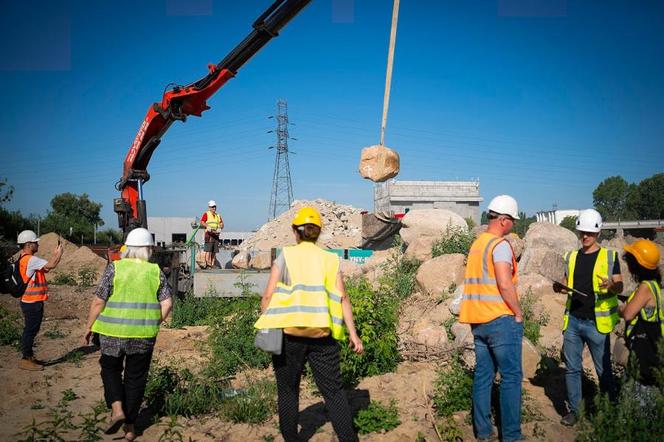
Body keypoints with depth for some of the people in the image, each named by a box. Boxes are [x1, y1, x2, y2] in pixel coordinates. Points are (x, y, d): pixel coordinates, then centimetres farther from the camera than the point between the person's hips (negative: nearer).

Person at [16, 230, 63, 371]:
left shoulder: (24, 259, 14)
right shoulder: (30, 260, -19)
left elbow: (46, 267, 17)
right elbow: (51, 265, -27)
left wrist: (55, 254, 11)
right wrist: (59, 253, -11)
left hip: (29, 301, 10)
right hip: (33, 302, -10)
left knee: (30, 330, 17)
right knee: (30, 330, -3)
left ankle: (29, 356, 27)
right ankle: (25, 360, 4)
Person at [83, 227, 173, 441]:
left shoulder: (114, 268, -5)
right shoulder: (156, 272, 0)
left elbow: (98, 302, -5)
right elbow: (167, 304, -3)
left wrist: (88, 327, 7)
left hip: (113, 331, -1)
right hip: (144, 334, 1)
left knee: (110, 368, 22)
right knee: (135, 377, 13)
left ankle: (117, 408, 3)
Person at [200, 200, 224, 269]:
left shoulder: (218, 215, 21)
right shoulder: (206, 214, 4)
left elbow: (222, 224, 15)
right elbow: (202, 222, -7)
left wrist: (220, 228, -6)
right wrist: (208, 226, -21)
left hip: (216, 235, 6)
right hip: (209, 234, -6)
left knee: (214, 251, 4)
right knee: (208, 250, -13)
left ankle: (212, 264, 6)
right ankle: (207, 263, -18)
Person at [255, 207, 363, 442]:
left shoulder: (285, 256, 2)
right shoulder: (330, 259, 8)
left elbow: (268, 296, -2)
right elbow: (342, 297, 1)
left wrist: (265, 325, 9)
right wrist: (353, 334, 3)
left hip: (289, 333, -1)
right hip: (322, 334, 2)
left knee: (288, 391, 15)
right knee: (334, 391, 9)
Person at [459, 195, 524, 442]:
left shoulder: (477, 244, 13)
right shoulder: (500, 244, -12)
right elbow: (505, 284, -20)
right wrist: (518, 313, -9)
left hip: (478, 320, 8)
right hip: (501, 320, -8)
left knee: (483, 375, 11)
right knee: (511, 377, 1)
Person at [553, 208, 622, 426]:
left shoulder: (609, 256, 1)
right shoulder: (571, 257, 12)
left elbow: (619, 286, -1)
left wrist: (611, 285, -23)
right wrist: (560, 287, -4)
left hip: (596, 322, -3)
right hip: (573, 320, 4)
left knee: (603, 369, 6)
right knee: (572, 368, 7)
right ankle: (573, 409, 17)